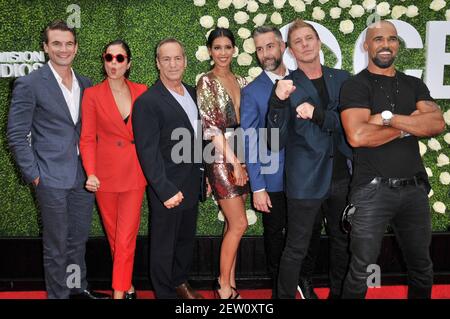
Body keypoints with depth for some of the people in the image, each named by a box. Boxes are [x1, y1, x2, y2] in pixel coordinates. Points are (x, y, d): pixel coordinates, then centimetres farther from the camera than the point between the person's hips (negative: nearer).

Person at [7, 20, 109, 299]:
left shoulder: (86, 85, 9)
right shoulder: (30, 84, -7)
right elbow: (17, 135, -7)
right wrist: (34, 175, -11)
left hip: (84, 176, 5)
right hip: (52, 178, -5)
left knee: (79, 239, 18)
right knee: (56, 245, 7)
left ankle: (78, 288, 35)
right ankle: (58, 294, 24)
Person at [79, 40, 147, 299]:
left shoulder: (142, 92, 2)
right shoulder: (92, 95, -2)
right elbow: (88, 138, -5)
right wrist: (91, 173, -20)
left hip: (134, 174, 0)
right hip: (105, 175, 0)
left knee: (126, 239, -3)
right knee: (114, 236, 12)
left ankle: (118, 293, 5)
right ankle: (127, 287, 30)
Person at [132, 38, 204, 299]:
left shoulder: (193, 93, 7)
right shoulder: (148, 101, -16)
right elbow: (148, 152, -19)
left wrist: (204, 175, 11)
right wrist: (166, 190, -22)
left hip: (192, 185, 7)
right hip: (167, 189, -7)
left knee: (187, 239, 22)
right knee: (164, 245, 10)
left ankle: (181, 282, 42)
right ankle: (165, 292, 29)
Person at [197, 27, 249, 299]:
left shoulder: (241, 82, 13)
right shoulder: (206, 82, -5)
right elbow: (211, 127, -12)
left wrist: (243, 161, 5)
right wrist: (233, 162, -14)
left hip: (242, 156, 6)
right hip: (220, 158, -6)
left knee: (233, 224, 9)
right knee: (239, 223, -7)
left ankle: (231, 283, 20)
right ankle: (224, 286, 8)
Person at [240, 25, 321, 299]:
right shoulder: (252, 92, -4)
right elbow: (249, 143, -6)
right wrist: (257, 187, -9)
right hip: (273, 180, -2)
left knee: (314, 229, 8)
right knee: (275, 235, 13)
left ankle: (306, 281, 32)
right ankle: (279, 286, 33)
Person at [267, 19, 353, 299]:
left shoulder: (342, 79, 6)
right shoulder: (287, 86, -3)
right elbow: (276, 142, -10)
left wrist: (318, 114, -18)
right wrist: (279, 102, -24)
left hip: (344, 178, 4)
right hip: (306, 180, -4)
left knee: (343, 242, 19)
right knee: (296, 249, 4)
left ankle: (339, 292, 38)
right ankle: (285, 296, 20)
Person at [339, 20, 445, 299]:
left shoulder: (414, 85, 11)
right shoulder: (356, 86, -4)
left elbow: (437, 124, -6)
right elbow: (357, 136, -20)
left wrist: (388, 117, -18)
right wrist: (410, 124, -9)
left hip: (414, 189, 5)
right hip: (373, 190, -5)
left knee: (422, 268, 18)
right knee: (361, 271, 5)